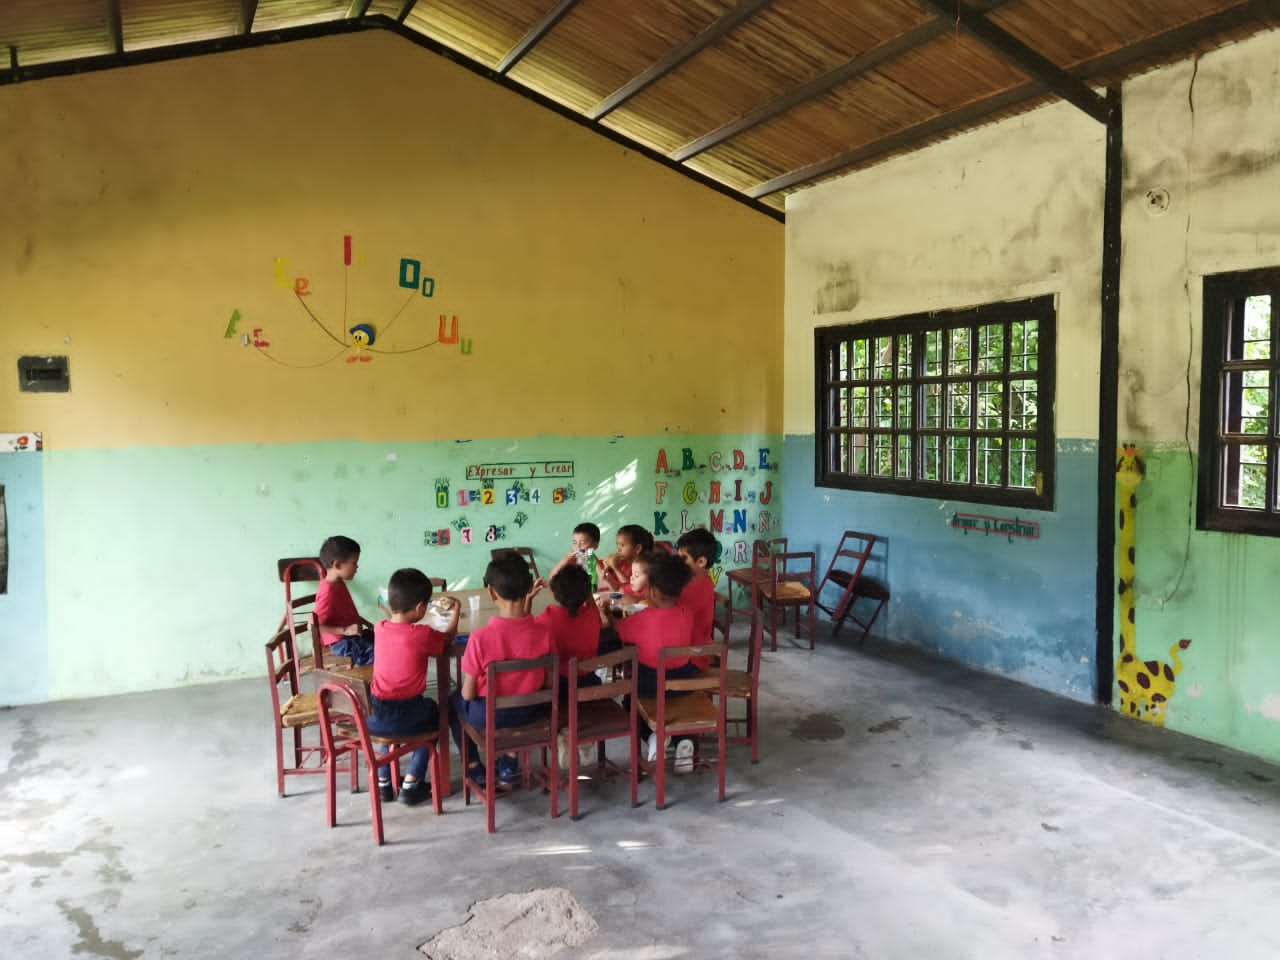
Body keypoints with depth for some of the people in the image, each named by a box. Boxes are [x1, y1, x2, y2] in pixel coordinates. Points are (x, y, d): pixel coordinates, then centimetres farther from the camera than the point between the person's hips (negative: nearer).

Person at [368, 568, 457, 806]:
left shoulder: (380, 628, 0)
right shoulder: (422, 634, -13)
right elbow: (448, 639, 7)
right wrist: (455, 611, 23)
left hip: (371, 716, 5)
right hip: (405, 717, -5)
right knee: (433, 713, 27)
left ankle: (383, 783, 38)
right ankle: (410, 786, 23)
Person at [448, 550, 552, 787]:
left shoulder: (480, 637, -26)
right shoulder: (543, 633, -18)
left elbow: (468, 694, -17)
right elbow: (548, 682, -6)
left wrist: (466, 695, 6)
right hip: (528, 711, 3)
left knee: (453, 700, 30)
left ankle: (474, 767, 33)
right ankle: (508, 763, 36)